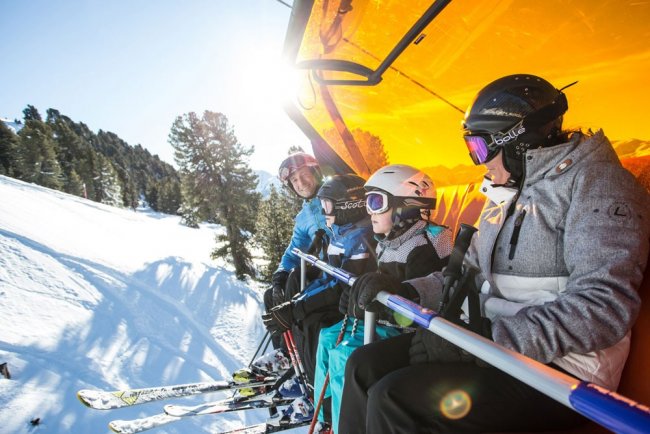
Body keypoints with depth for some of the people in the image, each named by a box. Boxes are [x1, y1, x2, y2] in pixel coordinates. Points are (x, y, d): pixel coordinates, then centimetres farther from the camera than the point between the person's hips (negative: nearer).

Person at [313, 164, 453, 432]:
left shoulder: (421, 249, -21)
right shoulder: (388, 244, 8)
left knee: (345, 353, -22)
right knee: (329, 337, 11)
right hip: (385, 320, 10)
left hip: (408, 329, -10)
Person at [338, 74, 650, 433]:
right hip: (492, 342, 8)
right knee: (364, 366, -4)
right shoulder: (505, 195, 16)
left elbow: (605, 303, -21)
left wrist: (490, 340, -26)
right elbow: (471, 272, 18)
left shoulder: (594, 180, -9)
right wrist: (405, 290, 2)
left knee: (395, 401, -25)